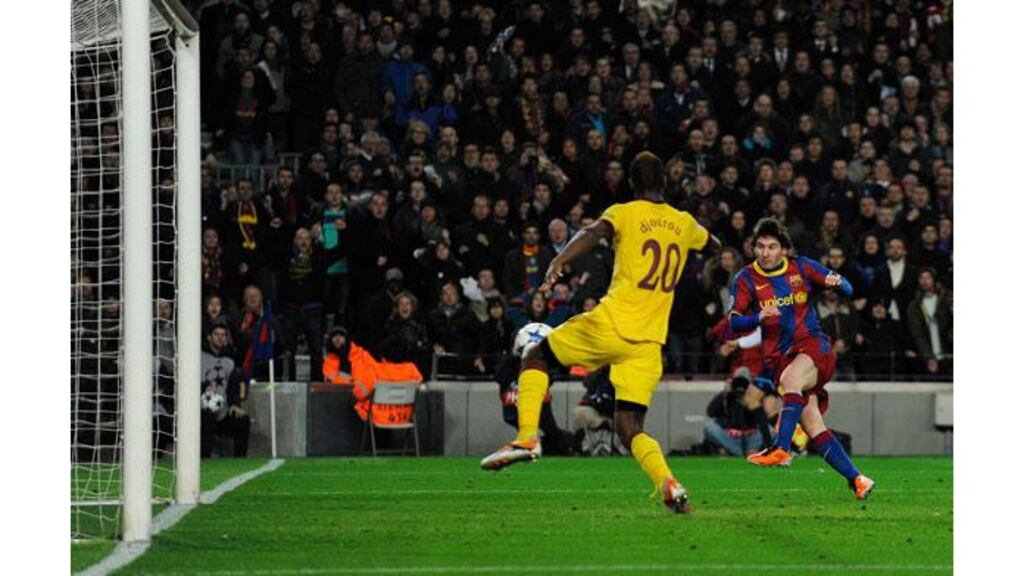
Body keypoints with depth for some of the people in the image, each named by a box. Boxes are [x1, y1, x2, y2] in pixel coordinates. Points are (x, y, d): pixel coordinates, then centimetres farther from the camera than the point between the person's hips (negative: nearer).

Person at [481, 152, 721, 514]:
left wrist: (559, 261, -35)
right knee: (630, 428, 5)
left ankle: (527, 439, 2)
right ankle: (668, 484, -22)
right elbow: (714, 246, 37)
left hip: (611, 325, -4)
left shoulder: (625, 214, 1)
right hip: (648, 344, 4)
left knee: (536, 357, 18)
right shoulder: (684, 224, 15)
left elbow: (594, 233, -21)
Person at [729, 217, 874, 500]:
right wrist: (759, 318, -23)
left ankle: (781, 449, -43)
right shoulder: (745, 279, 6)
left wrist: (837, 283, -14)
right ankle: (857, 480, -6)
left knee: (790, 377, -36)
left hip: (813, 344, -2)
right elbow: (734, 322, -3)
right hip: (779, 357, 2)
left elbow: (848, 289, 10)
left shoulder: (801, 267, 5)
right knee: (812, 423, -10)